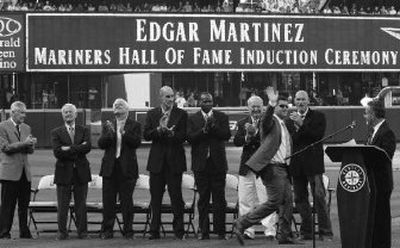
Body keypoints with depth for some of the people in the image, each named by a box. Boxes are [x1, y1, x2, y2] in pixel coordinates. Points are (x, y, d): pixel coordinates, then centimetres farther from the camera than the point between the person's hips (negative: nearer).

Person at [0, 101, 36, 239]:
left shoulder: (26, 128, 16)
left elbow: (30, 150, 15)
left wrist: (31, 144, -8)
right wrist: (24, 143, -15)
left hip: (25, 171, 6)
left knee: (24, 204, 6)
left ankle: (24, 233, 12)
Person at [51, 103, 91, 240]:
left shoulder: (84, 130, 10)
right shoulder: (56, 132, 5)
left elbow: (87, 147, -8)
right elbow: (57, 152, -9)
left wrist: (69, 149, -14)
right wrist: (78, 149, -10)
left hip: (81, 172, 1)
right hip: (64, 172, -1)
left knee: (81, 204, 4)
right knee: (62, 206, 0)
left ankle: (82, 231, 10)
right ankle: (62, 232, 6)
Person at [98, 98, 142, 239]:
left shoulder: (134, 125, 5)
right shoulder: (108, 125, 13)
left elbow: (137, 142, -9)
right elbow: (101, 144, 3)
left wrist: (124, 133, -19)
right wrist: (109, 133, -13)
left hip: (127, 168, -2)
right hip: (110, 168, 2)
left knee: (126, 201, -2)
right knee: (108, 201, 2)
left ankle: (128, 231, 4)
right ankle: (107, 231, 8)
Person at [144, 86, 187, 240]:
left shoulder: (181, 114, 3)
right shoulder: (152, 114, 8)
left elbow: (184, 136, -4)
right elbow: (146, 135, 0)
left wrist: (171, 134, -22)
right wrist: (159, 129, -16)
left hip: (175, 161, -2)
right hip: (157, 161, 2)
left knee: (176, 197, -2)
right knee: (155, 197, 5)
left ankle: (179, 230, 4)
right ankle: (154, 231, 11)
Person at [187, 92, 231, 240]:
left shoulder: (221, 117, 7)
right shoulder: (193, 119, 6)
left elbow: (227, 135, -5)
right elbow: (190, 138, -6)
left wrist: (213, 125, -16)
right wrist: (204, 129, -18)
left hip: (218, 163, 0)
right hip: (201, 164, 0)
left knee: (219, 198, 0)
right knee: (203, 199, 2)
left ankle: (220, 231, 4)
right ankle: (204, 231, 6)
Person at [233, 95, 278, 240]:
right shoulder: (242, 123, 13)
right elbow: (236, 141, 1)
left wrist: (255, 133, -22)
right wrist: (247, 137, -17)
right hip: (246, 168, 4)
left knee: (266, 200, -6)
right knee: (245, 201, 5)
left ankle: (270, 230, -4)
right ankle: (247, 231, 11)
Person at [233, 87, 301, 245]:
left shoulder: (283, 125, 24)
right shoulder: (271, 121, -3)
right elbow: (265, 121, -30)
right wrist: (271, 104, -44)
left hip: (282, 167, 9)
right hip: (272, 167, -9)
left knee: (287, 202, 7)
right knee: (274, 202, -12)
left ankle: (285, 235, 14)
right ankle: (242, 223, -5)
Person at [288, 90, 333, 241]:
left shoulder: (318, 116, 3)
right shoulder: (290, 119, 12)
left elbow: (319, 135, -12)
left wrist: (301, 124, -16)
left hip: (313, 162, -4)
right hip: (296, 164, 4)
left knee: (319, 196, -8)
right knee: (300, 198, 7)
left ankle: (325, 232, -5)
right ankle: (306, 232, 15)